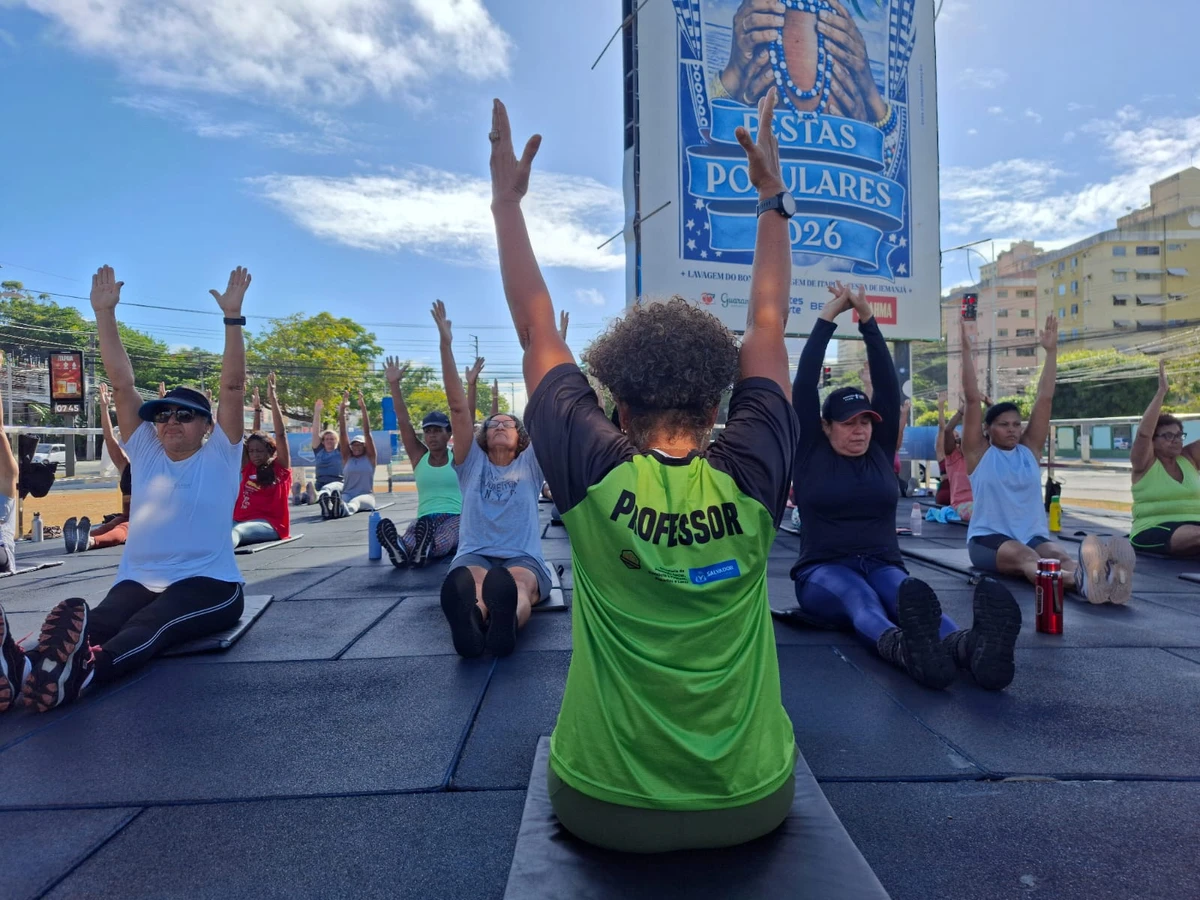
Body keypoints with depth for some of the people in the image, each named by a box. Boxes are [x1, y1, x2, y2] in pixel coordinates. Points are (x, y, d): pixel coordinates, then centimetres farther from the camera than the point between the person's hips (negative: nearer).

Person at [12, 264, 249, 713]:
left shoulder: (219, 456, 4)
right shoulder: (145, 453, 14)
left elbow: (233, 386, -7)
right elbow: (121, 381, 9)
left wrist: (232, 317, -13)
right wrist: (105, 313, 4)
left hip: (208, 584, -4)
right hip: (137, 581, 4)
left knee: (151, 625, -35)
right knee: (96, 621, -29)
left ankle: (85, 668, -63)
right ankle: (31, 663, -58)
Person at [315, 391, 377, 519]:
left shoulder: (369, 457, 9)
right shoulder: (347, 457, 14)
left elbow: (367, 432, 0)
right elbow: (342, 432, 6)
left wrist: (363, 408, -7)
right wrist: (342, 409, -2)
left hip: (365, 496, -2)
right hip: (347, 494, 2)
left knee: (355, 501, -39)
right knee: (343, 499, -37)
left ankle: (342, 510, -72)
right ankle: (328, 507, -71)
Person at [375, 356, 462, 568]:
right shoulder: (419, 457, 15)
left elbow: (468, 419, -1)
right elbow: (403, 421, 9)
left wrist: (471, 384, -9)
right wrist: (394, 385, 4)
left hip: (456, 517, -1)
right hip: (425, 518, 1)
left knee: (440, 540, -41)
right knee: (416, 531, -39)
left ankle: (423, 550, -72)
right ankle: (400, 549, -71)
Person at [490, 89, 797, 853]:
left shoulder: (592, 478, -22)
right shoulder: (752, 477, -19)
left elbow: (537, 334, -9)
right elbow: (768, 328, -5)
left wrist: (507, 199, 0)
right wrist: (774, 195, 5)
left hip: (608, 809, 0)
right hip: (752, 804, 1)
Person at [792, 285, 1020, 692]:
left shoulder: (880, 452, 12)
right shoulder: (811, 454, 4)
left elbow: (888, 384, 5)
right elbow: (804, 386, -5)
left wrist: (868, 321, 0)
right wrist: (827, 318, -3)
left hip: (883, 565, 3)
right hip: (824, 572, -2)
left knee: (907, 595, -34)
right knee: (860, 599, -38)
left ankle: (970, 646, -67)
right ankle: (907, 650, -72)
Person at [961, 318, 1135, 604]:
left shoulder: (1029, 449, 12)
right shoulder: (979, 452, 1)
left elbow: (1045, 398, 8)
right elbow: (972, 398, -7)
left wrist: (1051, 351, 6)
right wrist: (967, 349, -12)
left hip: (1033, 535, 4)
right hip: (988, 538, -4)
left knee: (1059, 554, -30)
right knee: (1025, 557, -36)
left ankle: (1105, 577, -62)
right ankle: (1080, 578, -67)